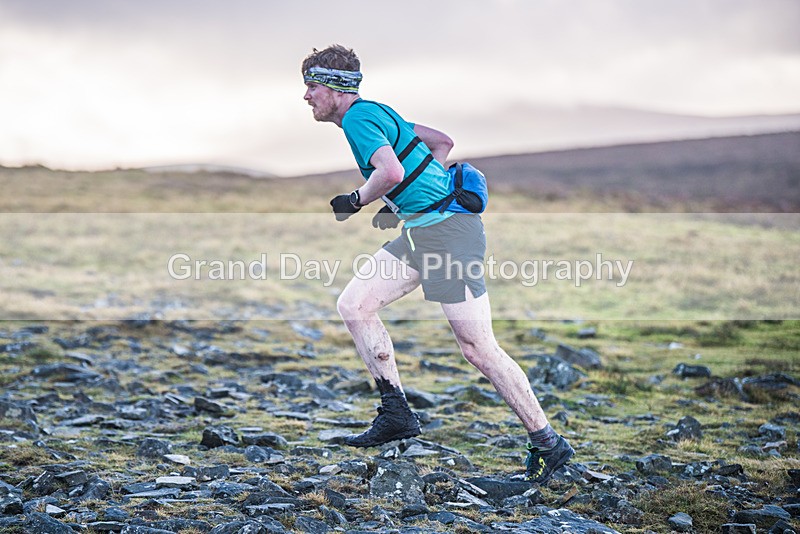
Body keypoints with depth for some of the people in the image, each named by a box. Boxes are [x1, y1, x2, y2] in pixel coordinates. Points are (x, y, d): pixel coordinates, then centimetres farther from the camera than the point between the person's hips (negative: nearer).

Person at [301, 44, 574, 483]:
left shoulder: (358, 118, -9)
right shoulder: (376, 113, 19)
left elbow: (391, 171, -27)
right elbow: (443, 143, 26)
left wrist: (356, 201, -9)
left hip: (447, 231, -10)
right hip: (420, 231, 10)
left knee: (477, 348, -9)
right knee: (353, 305, 6)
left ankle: (548, 443, -1)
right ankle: (396, 412, 7)